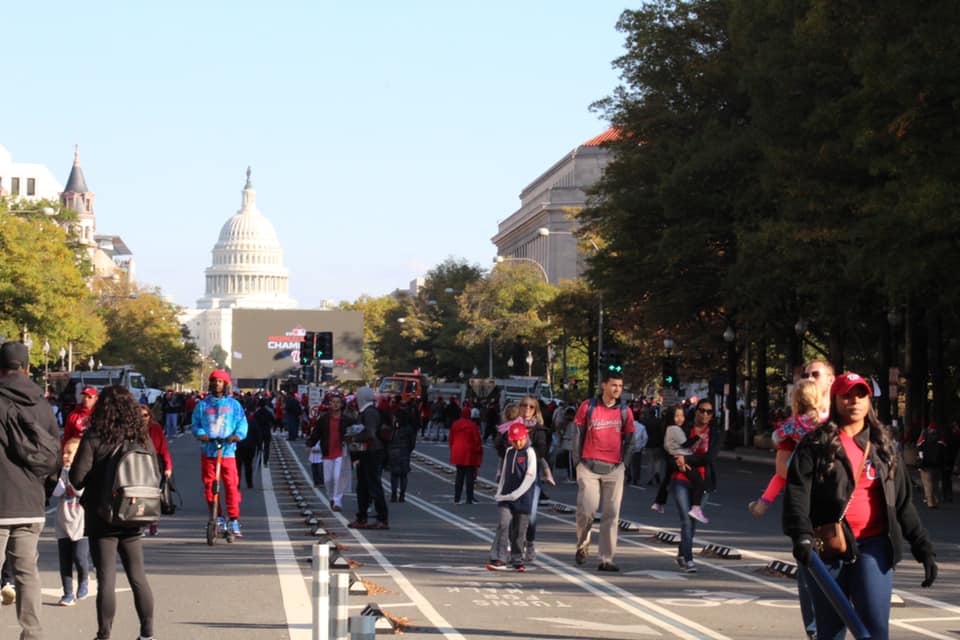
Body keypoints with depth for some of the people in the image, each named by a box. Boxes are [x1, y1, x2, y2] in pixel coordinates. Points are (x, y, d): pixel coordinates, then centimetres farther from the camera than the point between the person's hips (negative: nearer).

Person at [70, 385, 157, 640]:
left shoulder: (94, 438, -12)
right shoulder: (143, 438, 1)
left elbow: (76, 478, -13)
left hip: (101, 516, -4)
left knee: (106, 578, 0)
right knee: (138, 576, 12)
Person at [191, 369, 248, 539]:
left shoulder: (233, 404, 9)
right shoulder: (203, 404, 11)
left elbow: (242, 422, 5)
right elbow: (195, 423, 10)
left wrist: (237, 435, -15)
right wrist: (201, 434, -11)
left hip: (228, 450, -2)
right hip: (208, 450, 2)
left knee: (231, 485, -9)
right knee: (209, 485, 2)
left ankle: (233, 520, -7)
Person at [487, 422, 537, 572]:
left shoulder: (529, 453, -4)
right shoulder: (509, 452, 12)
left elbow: (530, 477, -11)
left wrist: (515, 494, -15)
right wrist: (500, 492, 8)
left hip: (523, 498, -3)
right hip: (506, 497, 3)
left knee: (519, 530, 3)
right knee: (503, 525, -9)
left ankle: (517, 560, 15)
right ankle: (498, 559, -14)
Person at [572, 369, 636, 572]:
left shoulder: (625, 411, 5)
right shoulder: (588, 407, 0)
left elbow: (629, 439, 13)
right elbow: (578, 433, 6)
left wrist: (622, 461, 5)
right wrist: (578, 461, 2)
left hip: (614, 469, 2)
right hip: (589, 466, -2)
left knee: (611, 514, 0)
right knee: (586, 508, -7)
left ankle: (606, 559, 3)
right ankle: (582, 545, 21)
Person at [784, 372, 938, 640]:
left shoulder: (882, 445, 13)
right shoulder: (816, 445, 2)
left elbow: (903, 501, 16)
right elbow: (797, 493, -8)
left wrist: (923, 547, 11)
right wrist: (802, 536, -24)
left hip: (872, 547, 1)